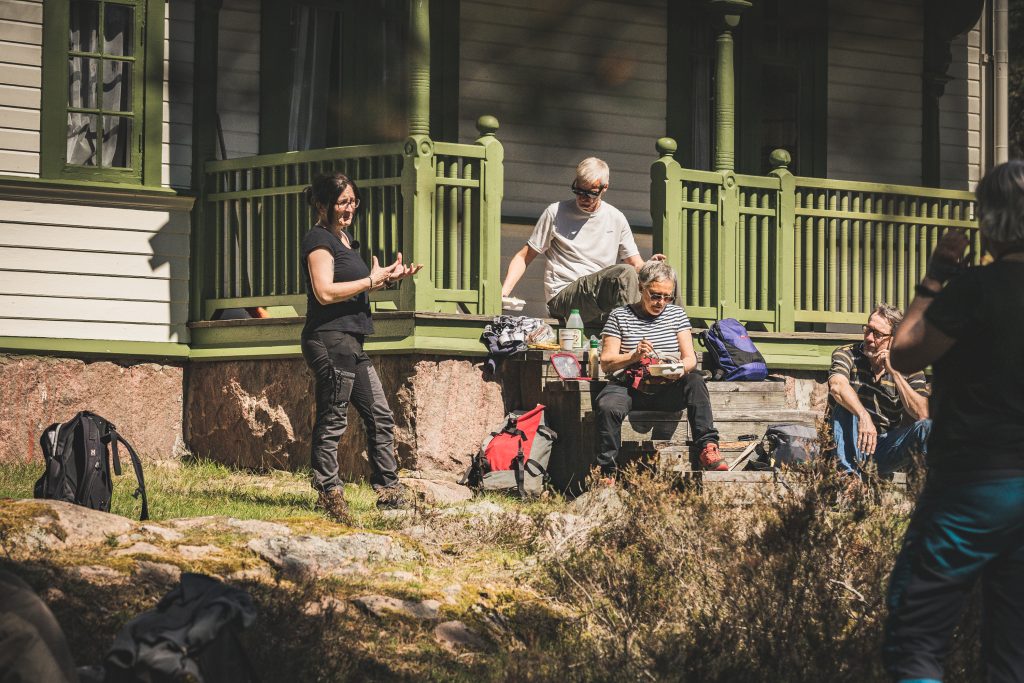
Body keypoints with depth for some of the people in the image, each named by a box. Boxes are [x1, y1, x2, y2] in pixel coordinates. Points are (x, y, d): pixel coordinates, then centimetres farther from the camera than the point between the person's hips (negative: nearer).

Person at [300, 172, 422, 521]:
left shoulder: (345, 239, 21)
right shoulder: (318, 240, -9)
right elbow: (325, 292, -20)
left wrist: (388, 278, 12)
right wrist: (371, 280, -14)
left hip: (351, 342, 10)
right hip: (330, 338, -10)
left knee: (380, 416, 12)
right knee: (333, 420, -7)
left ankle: (388, 490, 17)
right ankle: (329, 493, -3)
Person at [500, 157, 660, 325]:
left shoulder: (615, 218, 16)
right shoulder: (556, 213, 7)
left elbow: (636, 264, 13)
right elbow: (523, 257, 10)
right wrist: (503, 293, -7)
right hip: (562, 298, -4)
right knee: (625, 273, -31)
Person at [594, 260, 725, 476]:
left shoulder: (676, 314, 12)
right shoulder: (619, 316, 5)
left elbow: (690, 358, 4)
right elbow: (606, 363, -2)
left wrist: (681, 368, -21)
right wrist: (633, 356, -21)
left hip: (668, 390, 2)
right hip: (630, 387, -2)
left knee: (695, 380, -30)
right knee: (607, 406, -35)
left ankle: (707, 447, -30)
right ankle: (608, 471, -28)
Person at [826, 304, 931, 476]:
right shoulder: (847, 354, -5)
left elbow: (922, 414, -13)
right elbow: (837, 386, -29)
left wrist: (894, 373, -17)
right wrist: (863, 416, -46)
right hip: (851, 444, -1)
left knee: (927, 427, -22)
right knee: (846, 403, -29)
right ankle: (848, 474, -36)